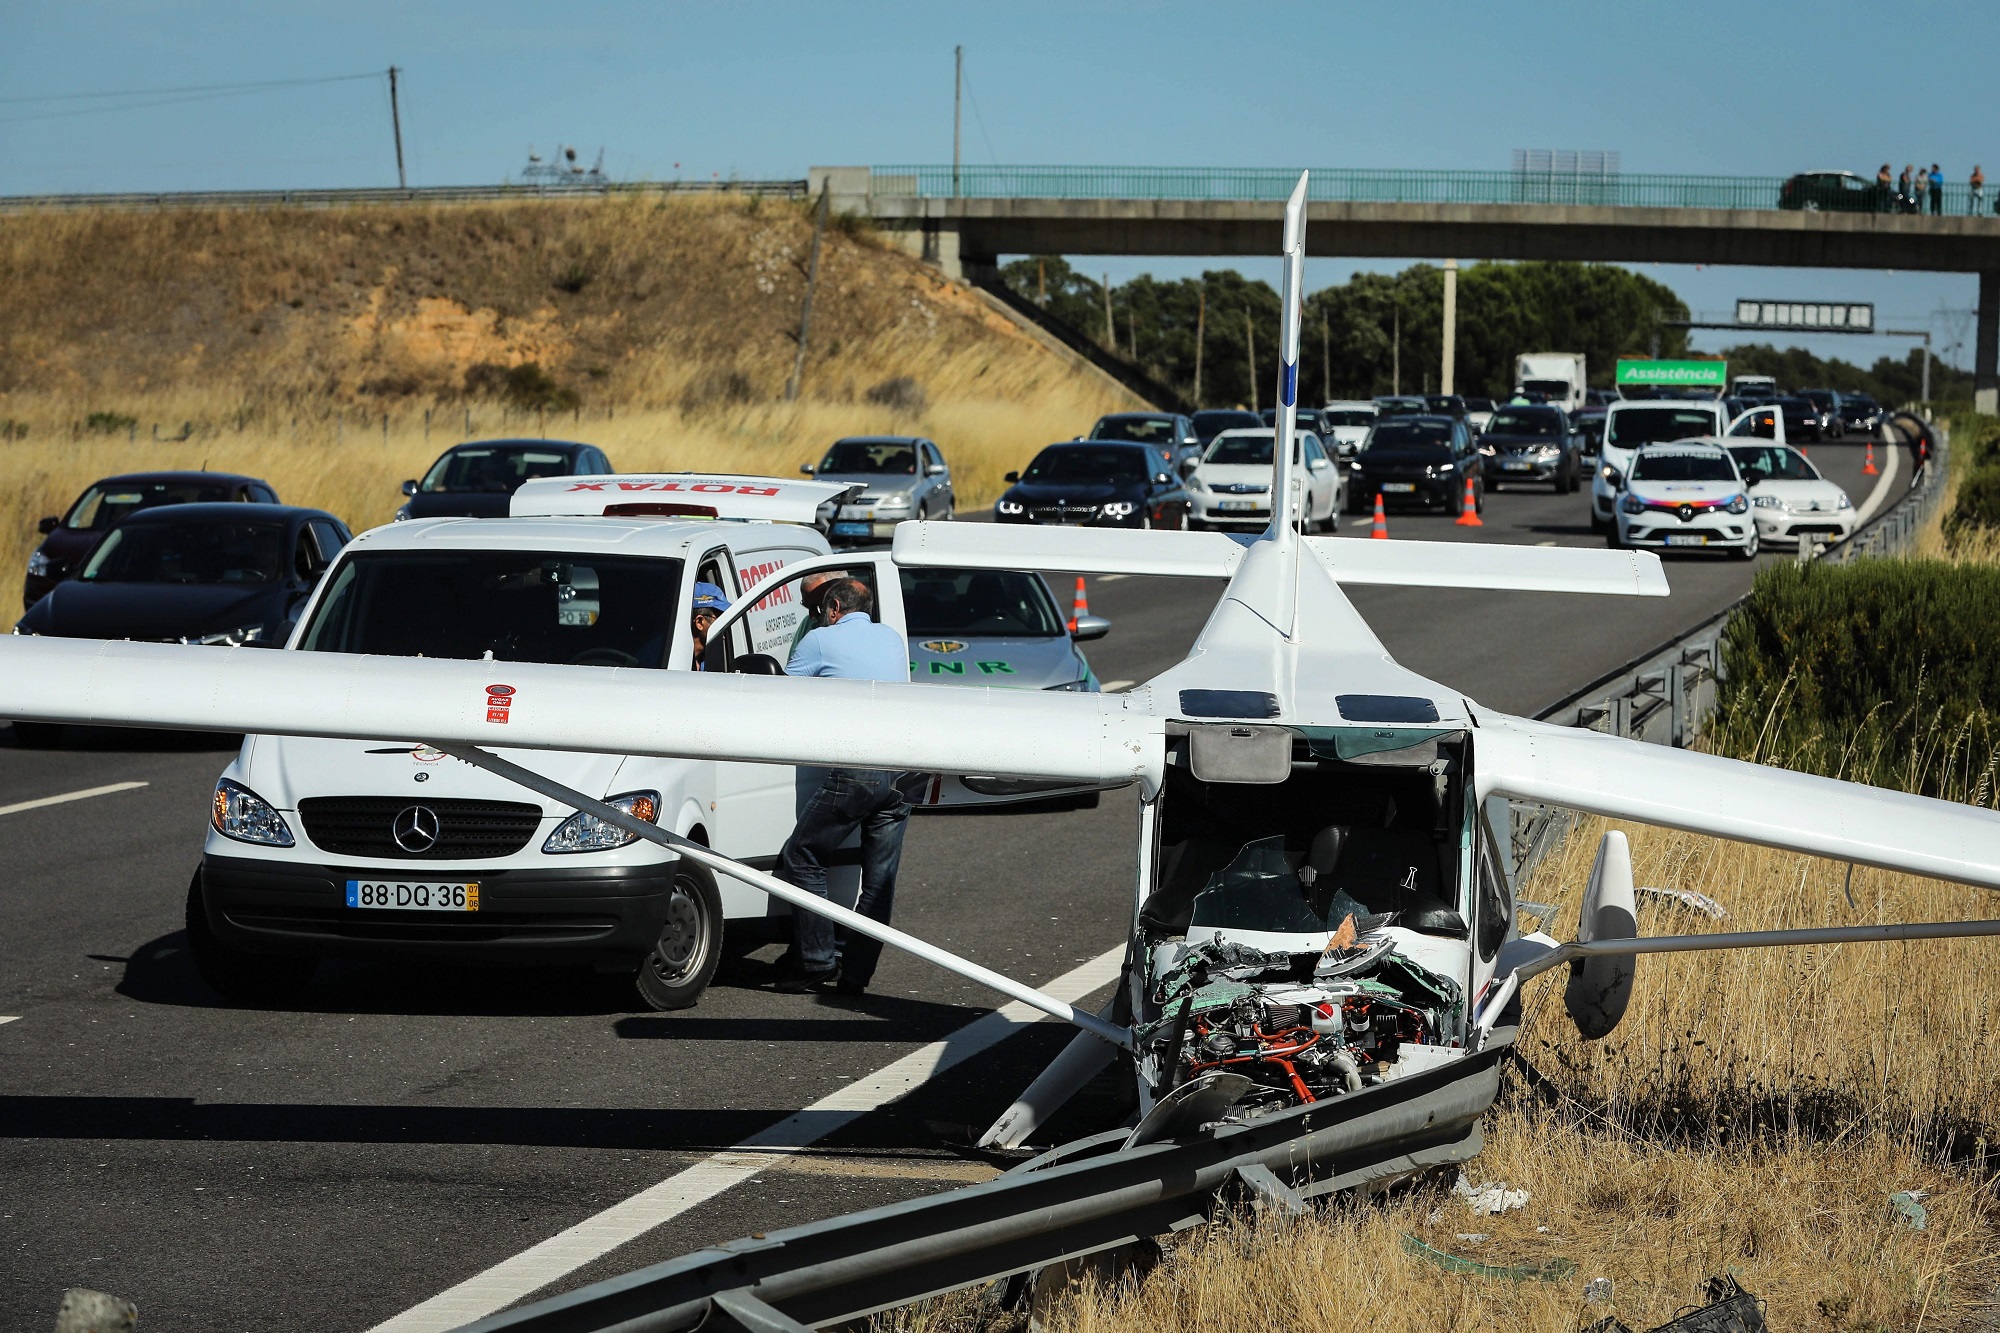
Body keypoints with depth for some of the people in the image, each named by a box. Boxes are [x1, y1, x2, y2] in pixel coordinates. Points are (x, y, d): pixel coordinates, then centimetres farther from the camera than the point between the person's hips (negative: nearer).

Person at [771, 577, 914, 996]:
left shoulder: (821, 640, 3)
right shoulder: (893, 638, 20)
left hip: (857, 769, -6)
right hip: (903, 771, 6)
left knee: (801, 860, 5)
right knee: (880, 879, 9)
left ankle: (816, 961, 1)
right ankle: (856, 972, 10)